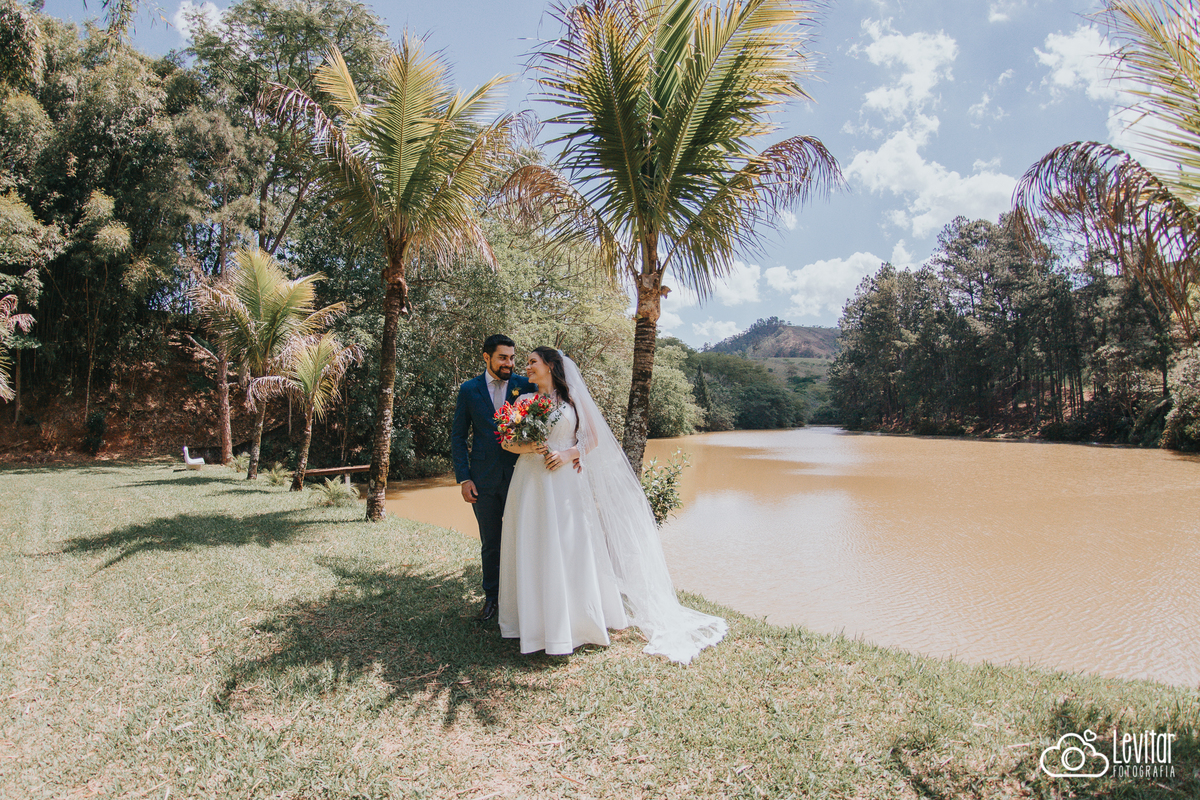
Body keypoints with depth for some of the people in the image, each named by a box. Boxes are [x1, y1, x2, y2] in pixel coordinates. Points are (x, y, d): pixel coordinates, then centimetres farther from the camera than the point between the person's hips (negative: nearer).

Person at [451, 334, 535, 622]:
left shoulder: (526, 385, -1)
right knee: (490, 543, 13)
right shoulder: (469, 390, 2)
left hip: (519, 476, -1)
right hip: (484, 479, 1)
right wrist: (464, 478, -2)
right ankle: (491, 596, 28)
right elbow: (458, 437, 5)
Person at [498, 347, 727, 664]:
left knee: (571, 549, -1)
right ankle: (537, 622, 14)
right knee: (534, 551, 3)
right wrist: (525, 447, -12)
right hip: (531, 482, 2)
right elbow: (507, 442, 9)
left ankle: (575, 623, 11)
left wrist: (569, 453, -11)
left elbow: (593, 438, 4)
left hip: (565, 482, -2)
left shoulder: (573, 398, 4)